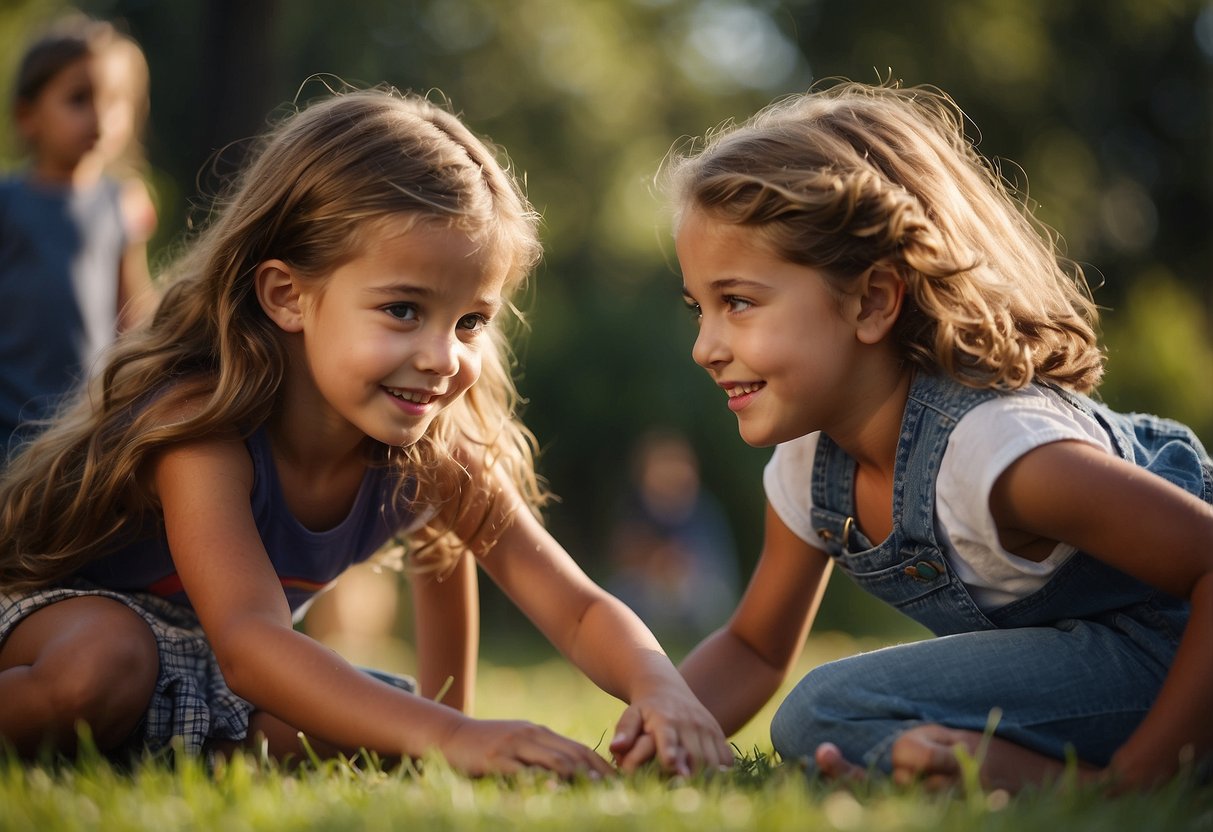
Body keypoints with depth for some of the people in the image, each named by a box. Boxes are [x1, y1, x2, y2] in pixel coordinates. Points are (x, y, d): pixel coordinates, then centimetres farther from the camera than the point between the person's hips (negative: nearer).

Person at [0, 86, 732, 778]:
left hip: (202, 672, 7)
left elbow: (580, 609, -13)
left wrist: (659, 689, -33)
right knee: (101, 670, -41)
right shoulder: (203, 423, -37)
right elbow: (248, 641, -52)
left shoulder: (436, 456, -18)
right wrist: (450, 738, -64)